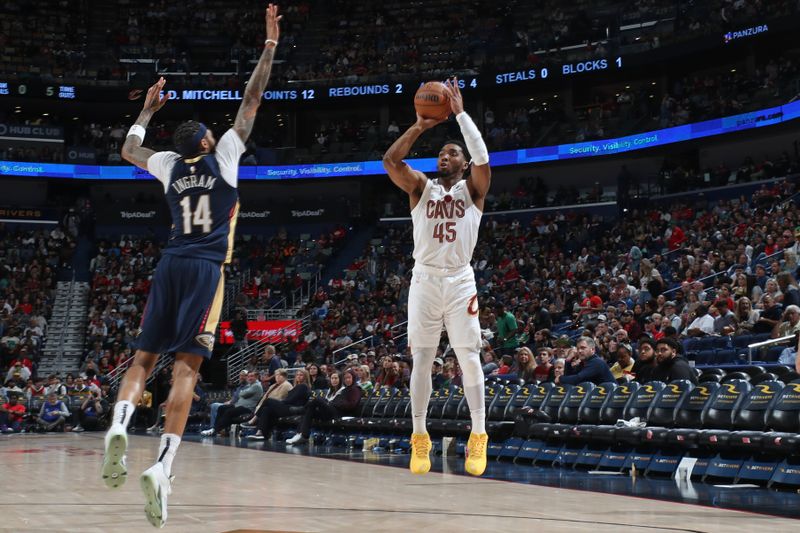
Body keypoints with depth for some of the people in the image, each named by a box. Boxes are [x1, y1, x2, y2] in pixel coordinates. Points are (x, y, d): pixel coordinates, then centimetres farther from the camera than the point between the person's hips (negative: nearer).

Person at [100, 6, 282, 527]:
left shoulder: (170, 165, 14)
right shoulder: (223, 156, 4)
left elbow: (130, 150, 34)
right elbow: (252, 99, 6)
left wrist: (149, 110, 43)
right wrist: (270, 44, 11)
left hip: (171, 266, 4)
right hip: (206, 269, -4)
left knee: (144, 358, 8)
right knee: (187, 365, -12)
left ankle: (119, 425, -21)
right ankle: (163, 465, -23)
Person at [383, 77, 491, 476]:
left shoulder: (471, 189, 6)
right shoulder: (421, 187, 9)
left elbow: (483, 158, -15)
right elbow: (390, 160, -7)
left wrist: (460, 112, -14)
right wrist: (421, 125, -11)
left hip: (460, 280, -1)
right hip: (424, 279, 1)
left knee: (469, 358, -4)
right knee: (422, 359, 2)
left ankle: (479, 436, 1)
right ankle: (419, 437, 8)